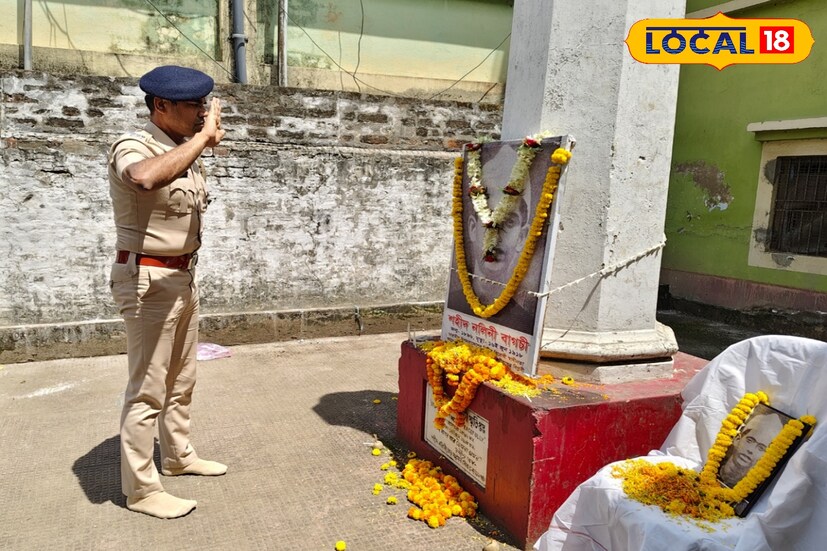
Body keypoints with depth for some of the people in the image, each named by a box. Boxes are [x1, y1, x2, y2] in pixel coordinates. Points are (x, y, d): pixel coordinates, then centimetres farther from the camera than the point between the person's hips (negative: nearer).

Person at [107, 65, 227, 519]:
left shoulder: (186, 151, 8)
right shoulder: (133, 147, -17)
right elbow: (147, 176, -44)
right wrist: (203, 136, -34)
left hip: (182, 276, 9)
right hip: (149, 279, -9)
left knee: (181, 378, 20)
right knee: (148, 388, -1)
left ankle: (178, 455, 37)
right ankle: (140, 489, 13)